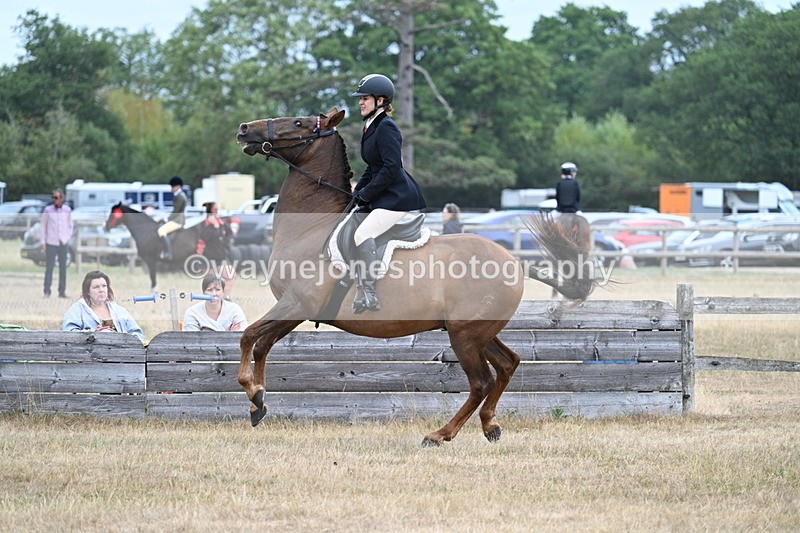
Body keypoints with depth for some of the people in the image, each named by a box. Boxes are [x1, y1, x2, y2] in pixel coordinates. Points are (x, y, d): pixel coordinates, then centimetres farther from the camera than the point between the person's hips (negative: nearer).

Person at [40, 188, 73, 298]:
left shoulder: (67, 210, 1)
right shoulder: (48, 210, -5)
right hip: (51, 243, -2)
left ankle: (62, 291, 10)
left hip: (63, 243, 2)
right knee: (49, 267, -2)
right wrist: (43, 243, -5)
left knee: (63, 268, 4)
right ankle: (47, 292, 3)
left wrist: (68, 239, 4)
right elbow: (43, 226, -1)